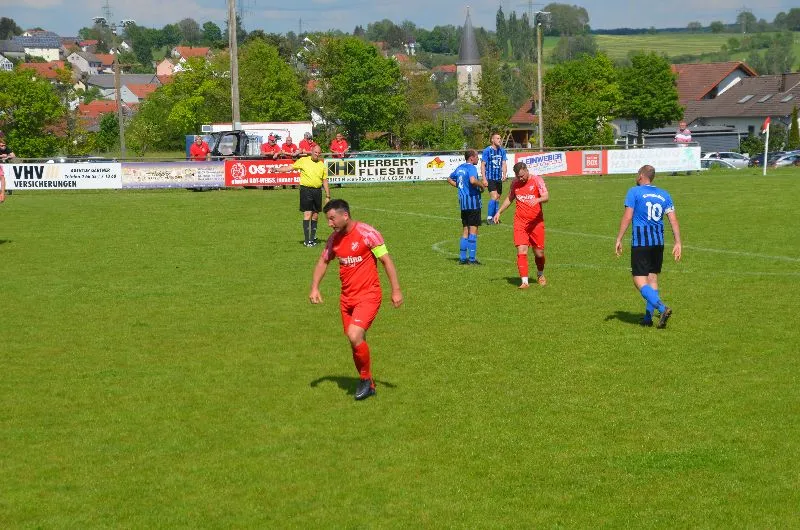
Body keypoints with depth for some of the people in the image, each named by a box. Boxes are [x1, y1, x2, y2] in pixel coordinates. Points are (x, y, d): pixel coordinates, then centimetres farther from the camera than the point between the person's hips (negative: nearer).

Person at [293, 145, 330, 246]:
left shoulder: (322, 165, 10)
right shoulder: (303, 161, 1)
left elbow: (325, 181, 14)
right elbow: (291, 167, 6)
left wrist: (328, 196, 13)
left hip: (317, 191, 4)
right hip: (306, 190, -4)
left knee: (315, 215, 9)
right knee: (307, 215, -9)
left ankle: (313, 238, 19)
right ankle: (307, 240, -9)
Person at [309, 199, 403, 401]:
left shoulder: (367, 233, -14)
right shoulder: (334, 239, 5)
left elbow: (386, 260, -10)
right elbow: (323, 261, 20)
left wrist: (396, 290, -12)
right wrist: (314, 288, 7)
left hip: (368, 295, -7)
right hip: (347, 298, 7)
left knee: (355, 336, -21)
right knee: (356, 341, 9)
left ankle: (365, 379, 1)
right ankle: (368, 385, 25)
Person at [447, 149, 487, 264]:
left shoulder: (460, 168, 13)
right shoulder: (471, 168, -13)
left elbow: (449, 179, 27)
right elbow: (472, 180, -32)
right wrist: (482, 185, -15)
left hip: (463, 202, 8)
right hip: (472, 200, -8)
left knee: (466, 230, 14)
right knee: (473, 230, -4)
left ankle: (462, 257, 14)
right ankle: (472, 259, -4)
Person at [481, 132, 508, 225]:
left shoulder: (502, 151, 8)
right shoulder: (487, 151, -7)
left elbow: (504, 164, 11)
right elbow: (483, 165, -7)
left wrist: (504, 175, -5)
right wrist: (484, 178, -13)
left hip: (499, 178, 6)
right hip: (490, 178, -6)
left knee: (498, 198, 10)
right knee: (494, 197, -16)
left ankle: (494, 217, 21)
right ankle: (489, 217, -9)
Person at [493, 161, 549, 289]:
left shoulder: (537, 180, -6)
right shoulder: (515, 183, 6)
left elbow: (546, 197, -17)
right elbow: (509, 198, 23)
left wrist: (537, 200, -38)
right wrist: (499, 212, 18)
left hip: (536, 222, -2)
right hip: (520, 222, 2)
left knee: (539, 253, 6)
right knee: (521, 251, -13)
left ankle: (540, 275, 35)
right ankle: (524, 281, -12)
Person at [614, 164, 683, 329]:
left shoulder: (634, 192, -2)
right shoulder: (664, 195, 12)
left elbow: (627, 217, -8)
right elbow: (673, 220, 6)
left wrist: (619, 239, -4)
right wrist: (677, 243, 6)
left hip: (640, 242, -5)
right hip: (658, 242, 6)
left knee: (640, 281, -5)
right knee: (653, 278, 14)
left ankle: (662, 308, -24)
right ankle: (648, 317, 16)